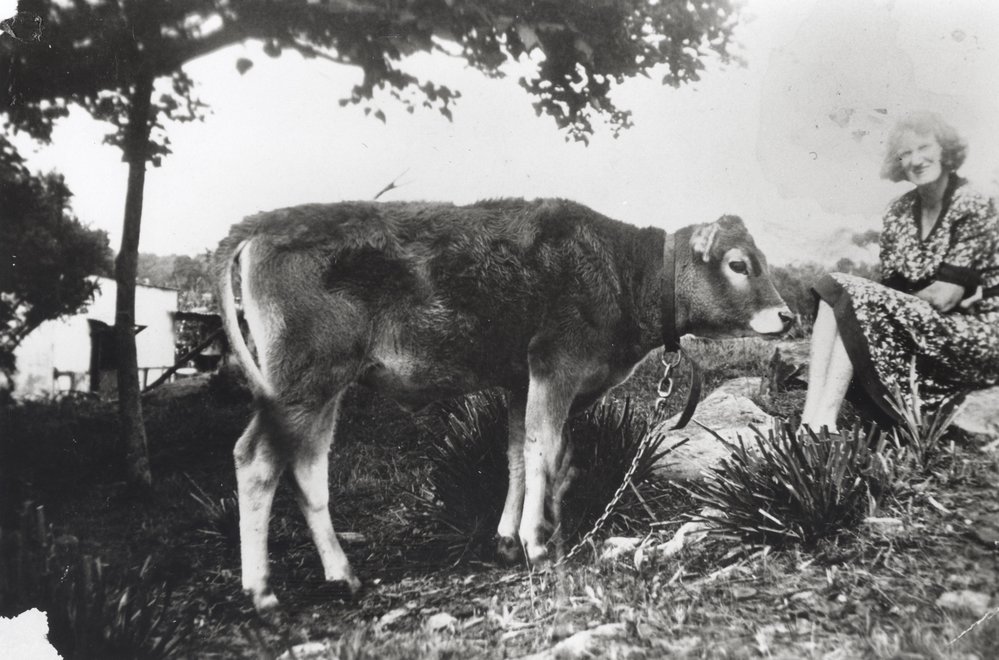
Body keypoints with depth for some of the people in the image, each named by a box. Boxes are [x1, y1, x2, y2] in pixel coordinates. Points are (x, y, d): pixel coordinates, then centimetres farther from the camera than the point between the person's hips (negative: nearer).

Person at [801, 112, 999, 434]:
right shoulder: (899, 211, 7)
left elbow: (945, 296, -17)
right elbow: (889, 287, 2)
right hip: (921, 323, 6)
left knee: (858, 299, -24)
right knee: (832, 288, -14)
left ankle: (824, 420, -28)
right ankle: (812, 416, -28)